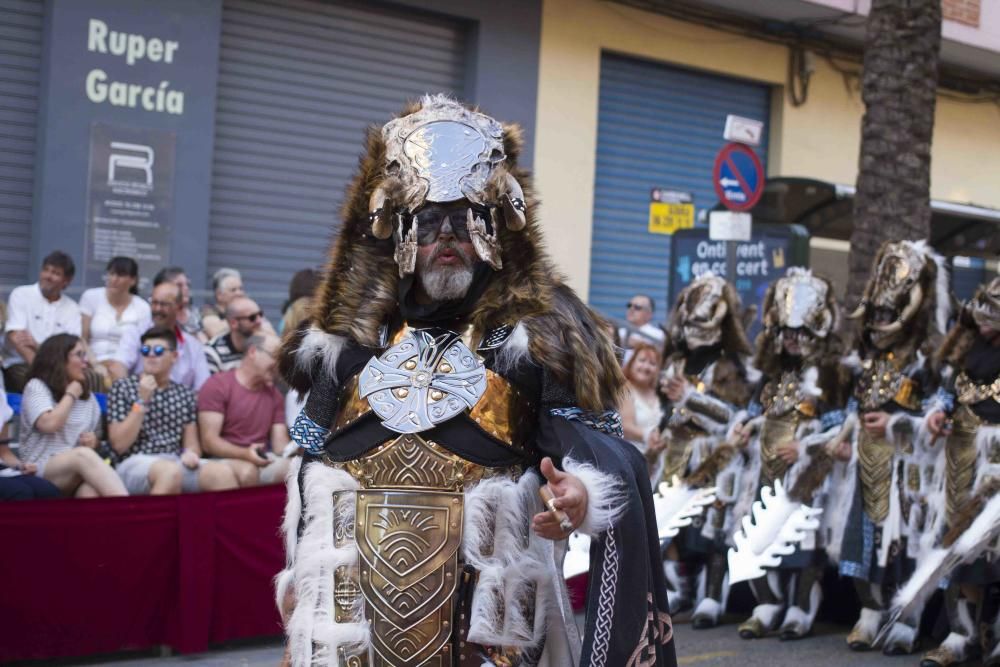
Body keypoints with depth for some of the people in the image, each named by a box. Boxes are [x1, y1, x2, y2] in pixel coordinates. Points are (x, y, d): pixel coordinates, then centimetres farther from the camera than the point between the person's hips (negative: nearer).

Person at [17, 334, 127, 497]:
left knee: (91, 493, -35)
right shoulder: (36, 387, 3)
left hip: (77, 469, 5)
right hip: (40, 471, -5)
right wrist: (71, 395, -1)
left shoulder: (88, 397, 21)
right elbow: (49, 424, -15)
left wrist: (95, 441, 3)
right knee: (83, 455, -38)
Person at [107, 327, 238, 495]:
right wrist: (142, 401, -8)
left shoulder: (185, 395, 18)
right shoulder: (123, 387, 6)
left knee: (223, 473, -28)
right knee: (171, 472, -39)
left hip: (176, 463, 4)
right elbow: (119, 445, -3)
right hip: (135, 464, -4)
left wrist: (191, 454, -8)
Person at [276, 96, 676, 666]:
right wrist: (298, 577, 15)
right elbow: (311, 469, 16)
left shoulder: (538, 330, 0)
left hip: (485, 610, -2)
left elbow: (594, 446, -9)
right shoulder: (351, 336, 10)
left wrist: (582, 493, -31)